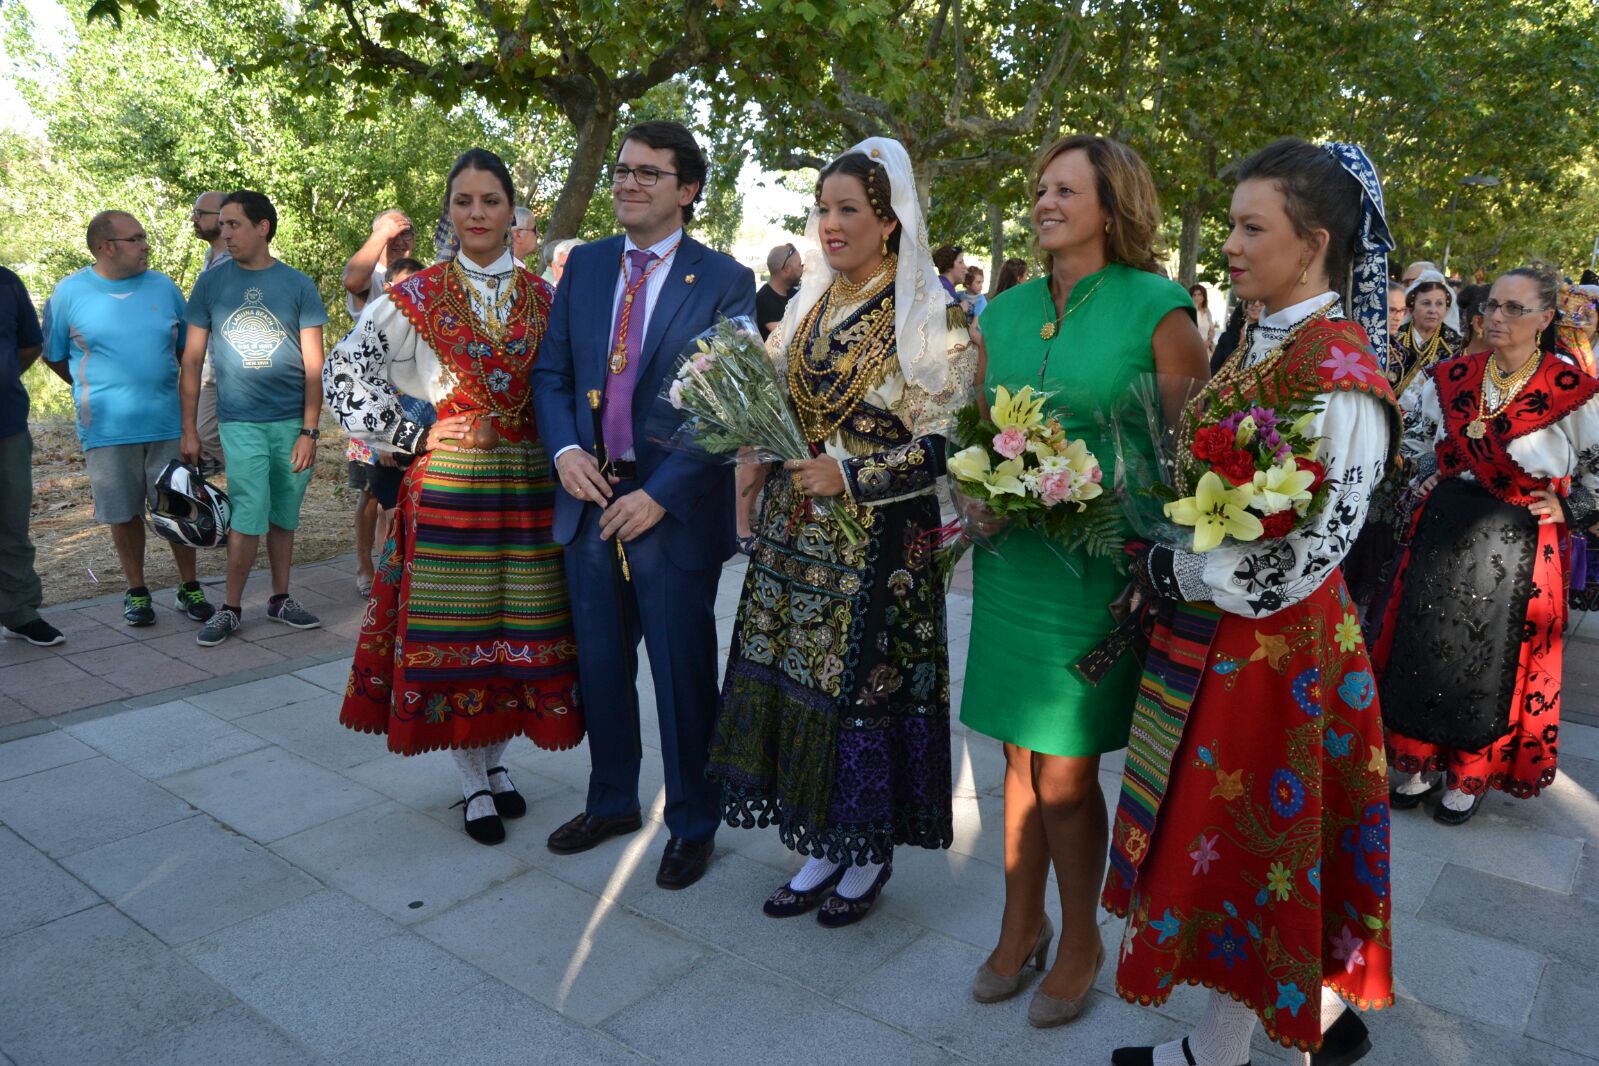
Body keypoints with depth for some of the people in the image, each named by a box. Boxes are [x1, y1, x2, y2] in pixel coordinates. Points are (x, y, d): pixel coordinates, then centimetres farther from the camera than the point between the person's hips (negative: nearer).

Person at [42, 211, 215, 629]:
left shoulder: (164, 287, 4)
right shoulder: (69, 292, -1)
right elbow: (55, 356, 9)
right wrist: (99, 393, 11)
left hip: (168, 423, 1)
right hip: (108, 429, -1)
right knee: (125, 514, 8)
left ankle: (189, 588, 20)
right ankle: (137, 591, 22)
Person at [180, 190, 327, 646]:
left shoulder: (298, 284, 1)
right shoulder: (211, 282, 4)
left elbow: (314, 364, 0)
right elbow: (192, 359, 6)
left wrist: (309, 431, -6)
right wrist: (188, 430, 2)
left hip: (292, 421, 1)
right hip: (241, 422, -1)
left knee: (283, 516, 9)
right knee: (249, 517, -6)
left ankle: (280, 599, 24)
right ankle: (231, 608, 9)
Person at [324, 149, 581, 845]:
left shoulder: (545, 299, 6)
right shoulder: (416, 296, 0)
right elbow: (342, 375, 0)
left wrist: (562, 453, -2)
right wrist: (413, 437, -4)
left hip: (527, 487, 2)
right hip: (446, 489, -2)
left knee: (516, 626, 8)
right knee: (449, 628, 3)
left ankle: (495, 760, 27)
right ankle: (473, 782, 19)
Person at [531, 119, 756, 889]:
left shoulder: (725, 283, -7)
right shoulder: (585, 266, 8)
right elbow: (552, 372, 11)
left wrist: (660, 495, -17)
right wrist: (565, 450, -8)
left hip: (673, 509, -4)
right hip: (590, 500, 5)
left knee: (683, 676, 8)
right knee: (601, 667, 16)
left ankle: (692, 825, 28)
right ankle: (611, 802, 38)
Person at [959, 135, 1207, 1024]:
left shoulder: (1157, 309, -6)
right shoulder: (1006, 312, 9)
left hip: (1097, 570, -4)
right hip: (1011, 558, 5)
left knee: (1065, 776, 3)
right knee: (1020, 757, 14)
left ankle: (1081, 940, 28)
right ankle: (1022, 925, 34)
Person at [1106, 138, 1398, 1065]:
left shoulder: (1340, 370, -19)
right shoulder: (1261, 345, 8)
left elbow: (1304, 555, -22)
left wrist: (1176, 571, -14)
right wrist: (1171, 561, -1)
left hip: (1272, 646, -8)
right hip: (1214, 633, 8)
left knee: (1246, 836, 7)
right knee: (1267, 836, 20)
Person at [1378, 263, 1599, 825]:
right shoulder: (1452, 377, 1)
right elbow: (1418, 432, 20)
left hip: (1518, 546, -3)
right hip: (1443, 533, 4)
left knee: (1493, 664, 7)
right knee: (1423, 650, 9)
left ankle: (1469, 777, 26)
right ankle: (1418, 763, 26)